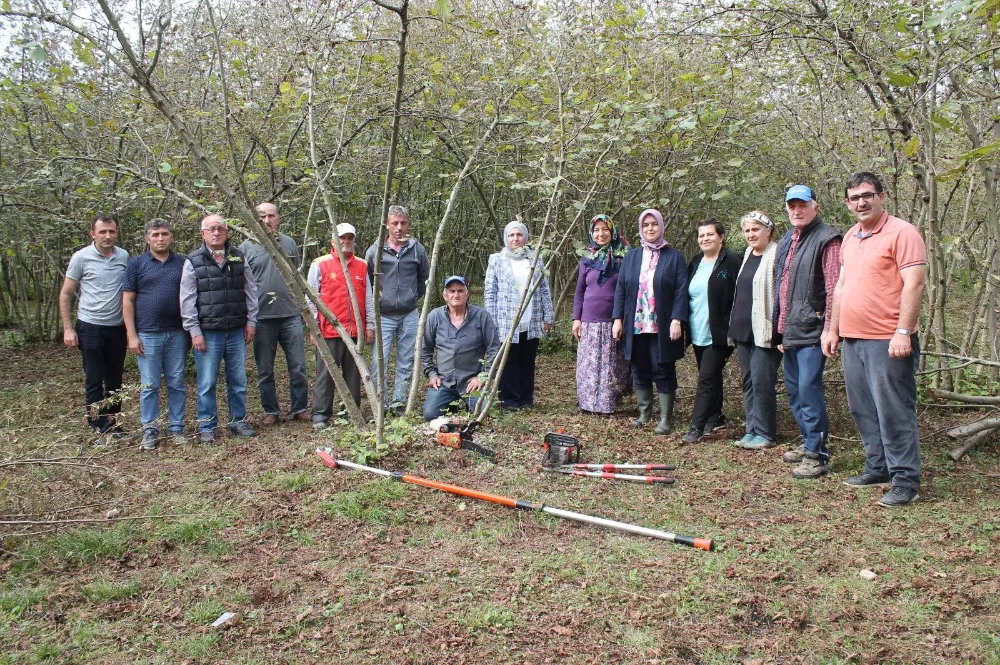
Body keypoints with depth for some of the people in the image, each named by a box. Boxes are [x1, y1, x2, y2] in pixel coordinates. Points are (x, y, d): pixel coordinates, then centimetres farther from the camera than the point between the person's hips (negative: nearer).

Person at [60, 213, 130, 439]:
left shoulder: (124, 257, 2)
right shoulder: (81, 257, -6)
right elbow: (65, 294, -1)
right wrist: (68, 328, -7)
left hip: (117, 328, 3)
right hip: (90, 328, -3)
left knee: (115, 380, 11)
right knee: (94, 381, 4)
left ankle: (113, 424, 23)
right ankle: (97, 429, 13)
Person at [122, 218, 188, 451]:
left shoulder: (182, 263, 7)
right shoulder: (137, 264, 2)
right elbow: (127, 301, 0)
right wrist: (132, 335, -6)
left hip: (177, 333, 2)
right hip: (147, 334, -2)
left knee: (177, 384, 7)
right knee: (149, 385, 4)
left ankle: (176, 428, 17)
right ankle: (150, 430, 14)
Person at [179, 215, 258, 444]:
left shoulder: (238, 258, 8)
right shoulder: (193, 262, -2)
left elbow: (250, 291, 11)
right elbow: (187, 300, -3)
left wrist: (251, 321, 6)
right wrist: (194, 331, -7)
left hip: (236, 331, 3)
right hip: (208, 333, -3)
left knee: (238, 380, 10)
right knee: (207, 383, 1)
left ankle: (238, 421, 23)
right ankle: (206, 427, 14)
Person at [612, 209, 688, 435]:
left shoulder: (674, 257, 1)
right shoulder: (631, 256, 10)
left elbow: (681, 291, -5)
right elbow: (620, 288, 9)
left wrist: (677, 320, -14)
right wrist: (618, 318, 2)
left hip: (662, 327, -3)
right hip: (635, 325, 3)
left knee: (663, 372, 1)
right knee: (640, 371, 10)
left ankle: (666, 419, 10)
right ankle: (644, 414, 23)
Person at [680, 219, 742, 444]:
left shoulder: (731, 262, -9)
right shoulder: (695, 263, 13)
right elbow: (687, 296, 19)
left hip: (719, 334, -7)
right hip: (698, 333, 7)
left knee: (706, 379, -9)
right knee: (712, 377, 17)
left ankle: (697, 427, -6)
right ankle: (716, 418, 29)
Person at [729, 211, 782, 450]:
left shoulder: (776, 255, -9)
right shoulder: (747, 255, 17)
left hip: (764, 331, -8)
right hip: (743, 329, 8)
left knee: (761, 381, -6)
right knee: (748, 381, 11)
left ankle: (765, 434, 4)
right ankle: (751, 430, 19)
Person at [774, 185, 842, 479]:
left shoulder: (827, 239, -9)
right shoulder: (785, 242, 17)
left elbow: (834, 288, -15)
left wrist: (829, 330, -19)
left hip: (812, 331, -9)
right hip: (790, 333, 9)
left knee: (809, 389, -10)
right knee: (794, 389, 14)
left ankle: (817, 455, -2)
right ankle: (809, 443, 27)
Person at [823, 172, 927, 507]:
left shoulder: (902, 232, -8)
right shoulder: (850, 238, 16)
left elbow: (914, 284, -15)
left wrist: (903, 332, -20)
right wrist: (833, 330, 18)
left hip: (887, 341, -8)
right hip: (852, 339, 8)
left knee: (894, 412, -3)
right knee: (863, 410, 14)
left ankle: (905, 480, 6)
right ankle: (877, 468, 27)